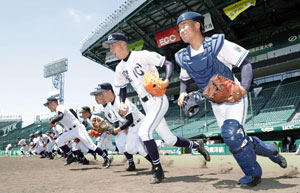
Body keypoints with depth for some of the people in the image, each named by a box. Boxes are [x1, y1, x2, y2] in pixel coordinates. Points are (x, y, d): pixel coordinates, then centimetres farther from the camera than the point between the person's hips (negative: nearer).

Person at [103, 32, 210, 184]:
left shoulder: (142, 55, -11)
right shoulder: (120, 68, 10)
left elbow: (168, 64, -12)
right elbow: (122, 87, 21)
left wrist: (167, 80, -31)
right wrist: (122, 102, 2)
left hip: (158, 101, -7)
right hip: (147, 107, 7)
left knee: (144, 132, -23)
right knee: (169, 139, 10)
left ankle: (158, 170, -7)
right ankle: (197, 145, 34)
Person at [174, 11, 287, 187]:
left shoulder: (217, 44, -15)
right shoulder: (183, 57, 0)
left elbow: (245, 64, -13)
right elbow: (185, 79, 16)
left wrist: (244, 88, -29)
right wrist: (183, 93, -5)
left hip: (234, 98, -6)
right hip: (216, 104, 6)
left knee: (231, 133, -24)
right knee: (235, 138, 8)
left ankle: (253, 173, 1)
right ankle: (271, 151, 37)